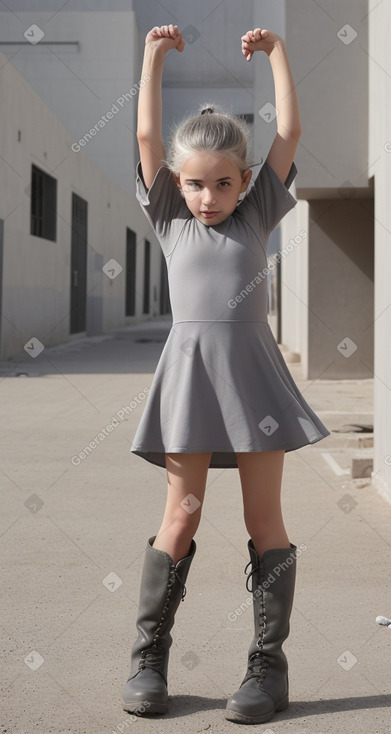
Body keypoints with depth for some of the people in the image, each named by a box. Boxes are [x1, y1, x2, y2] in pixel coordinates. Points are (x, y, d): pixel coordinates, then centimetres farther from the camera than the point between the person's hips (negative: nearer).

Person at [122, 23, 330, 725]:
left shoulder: (256, 215, 11)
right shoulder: (171, 219, 10)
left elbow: (289, 134, 9)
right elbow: (147, 136, 5)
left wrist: (276, 52, 11)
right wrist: (154, 56, 6)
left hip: (253, 370, 1)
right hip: (190, 372, 0)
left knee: (264, 518, 1)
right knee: (181, 516, 0)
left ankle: (268, 663, 7)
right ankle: (149, 655, 11)